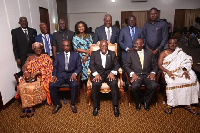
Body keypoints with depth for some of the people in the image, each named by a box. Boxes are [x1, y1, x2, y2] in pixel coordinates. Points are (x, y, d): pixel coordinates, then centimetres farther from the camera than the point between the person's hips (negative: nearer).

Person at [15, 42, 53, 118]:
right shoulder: (30, 58, 20)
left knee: (32, 87, -30)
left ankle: (30, 107, -14)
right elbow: (24, 67, 9)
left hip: (41, 76, -3)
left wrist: (37, 72, -14)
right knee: (22, 86, -25)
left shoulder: (46, 57, 8)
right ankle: (26, 107, -16)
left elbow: (49, 69, -3)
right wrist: (26, 72, -15)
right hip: (30, 77, 4)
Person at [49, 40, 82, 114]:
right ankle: (57, 104, -2)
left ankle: (73, 104, -9)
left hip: (71, 75, -2)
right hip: (60, 75, 2)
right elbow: (55, 67, 13)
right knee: (51, 85, -25)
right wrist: (54, 75, -6)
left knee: (74, 85, -33)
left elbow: (79, 66, 7)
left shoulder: (76, 55, 13)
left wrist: (75, 73, -12)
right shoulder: (58, 56, 18)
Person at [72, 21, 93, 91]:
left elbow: (91, 47, 3)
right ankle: (84, 89, 5)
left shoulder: (89, 36, 10)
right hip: (80, 57, -1)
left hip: (88, 57, 1)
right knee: (83, 71, -6)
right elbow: (76, 48, -1)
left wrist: (86, 56, -9)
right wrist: (86, 51, -8)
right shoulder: (75, 37, 8)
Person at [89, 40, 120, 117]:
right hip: (97, 73, 0)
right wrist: (96, 73, -16)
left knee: (114, 84, -29)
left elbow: (117, 65, 7)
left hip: (109, 73, 1)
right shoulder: (94, 53, 12)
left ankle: (115, 106, -14)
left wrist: (112, 72, -13)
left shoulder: (112, 54, 15)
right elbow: (91, 65, 2)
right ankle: (96, 106, -12)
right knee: (95, 84, -31)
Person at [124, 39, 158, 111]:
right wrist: (132, 73, -13)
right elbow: (126, 66, 4)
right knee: (135, 86, -33)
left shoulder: (149, 53, 15)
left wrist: (153, 73, -7)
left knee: (154, 85, -28)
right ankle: (138, 102, 1)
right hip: (136, 75, -1)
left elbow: (155, 65, 14)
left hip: (147, 75, 2)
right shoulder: (130, 53, 11)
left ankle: (146, 101, 2)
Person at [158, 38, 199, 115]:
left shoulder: (180, 52, 18)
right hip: (169, 72, -3)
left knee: (191, 80, -21)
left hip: (181, 71, 3)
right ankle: (170, 104, -23)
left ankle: (188, 104, -14)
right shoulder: (163, 53, 9)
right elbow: (159, 65, -2)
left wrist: (185, 71, -12)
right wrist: (168, 71, -19)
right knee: (171, 82, -33)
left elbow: (187, 61, 7)